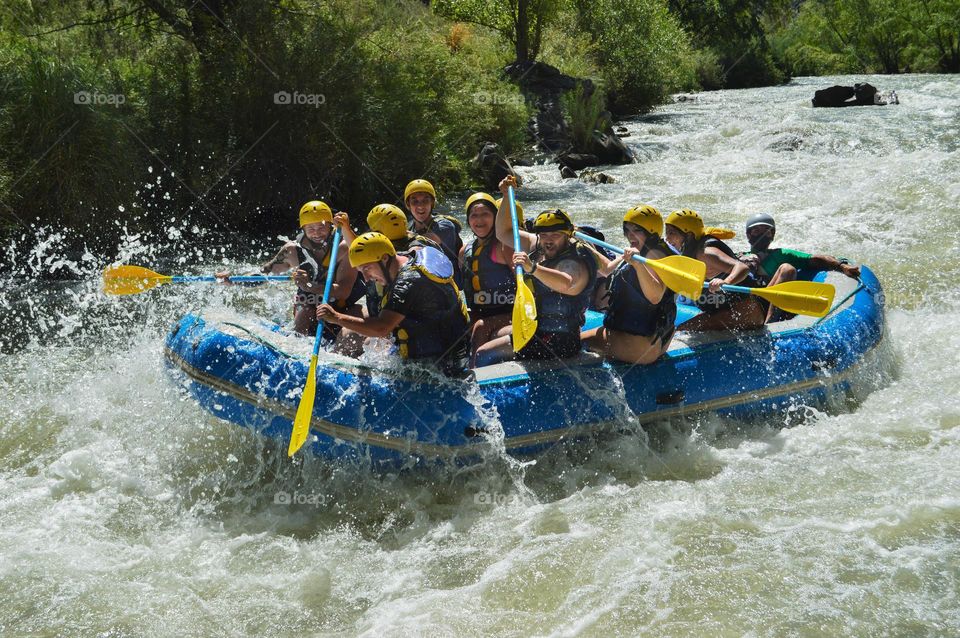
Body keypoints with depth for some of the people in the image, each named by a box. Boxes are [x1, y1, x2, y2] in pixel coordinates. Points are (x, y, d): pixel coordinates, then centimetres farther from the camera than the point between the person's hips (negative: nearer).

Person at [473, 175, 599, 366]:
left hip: (556, 343, -10)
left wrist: (532, 268, -59)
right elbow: (504, 233, 13)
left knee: (484, 354, -14)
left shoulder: (574, 263, -22)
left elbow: (566, 283, -46)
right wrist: (507, 197, 3)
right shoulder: (537, 246, 5)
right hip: (534, 326, 10)